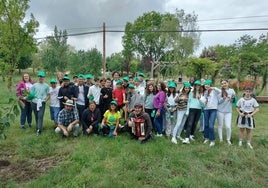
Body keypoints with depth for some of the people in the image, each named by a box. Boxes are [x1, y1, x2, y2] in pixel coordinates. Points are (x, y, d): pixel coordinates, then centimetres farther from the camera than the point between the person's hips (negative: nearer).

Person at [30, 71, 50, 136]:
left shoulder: (46, 86, 6)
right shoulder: (34, 85, 9)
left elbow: (48, 95, 7)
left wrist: (45, 100, -9)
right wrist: (32, 100, -7)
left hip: (42, 103, -2)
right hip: (34, 103, 3)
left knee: (40, 116, -14)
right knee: (36, 116, 11)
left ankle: (39, 129, -21)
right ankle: (37, 127, 23)